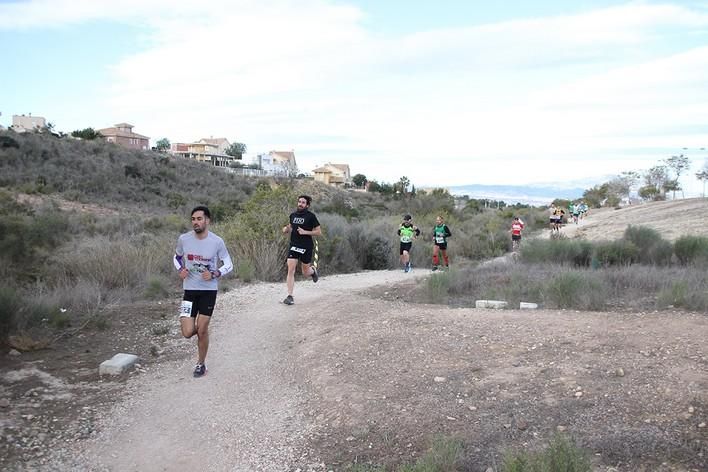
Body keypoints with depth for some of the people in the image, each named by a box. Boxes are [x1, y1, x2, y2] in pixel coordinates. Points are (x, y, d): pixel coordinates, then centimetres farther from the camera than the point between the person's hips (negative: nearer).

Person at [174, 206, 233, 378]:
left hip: (209, 290, -2)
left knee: (202, 331, 2)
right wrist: (180, 270, -6)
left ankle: (201, 363, 26)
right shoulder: (184, 239, -6)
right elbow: (177, 257, 14)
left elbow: (229, 265, -2)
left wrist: (214, 274, -19)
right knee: (188, 333, -5)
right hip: (189, 289, 2)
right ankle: (197, 325, 33)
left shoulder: (217, 242, -12)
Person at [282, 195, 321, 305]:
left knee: (305, 272, 11)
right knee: (290, 270, -9)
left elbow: (319, 232, -6)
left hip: (306, 247, -3)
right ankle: (290, 296, -6)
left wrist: (305, 232, -18)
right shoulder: (293, 215, 7)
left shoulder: (311, 216, -7)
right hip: (294, 245, 3)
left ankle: (313, 270, 48)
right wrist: (286, 229, 1)